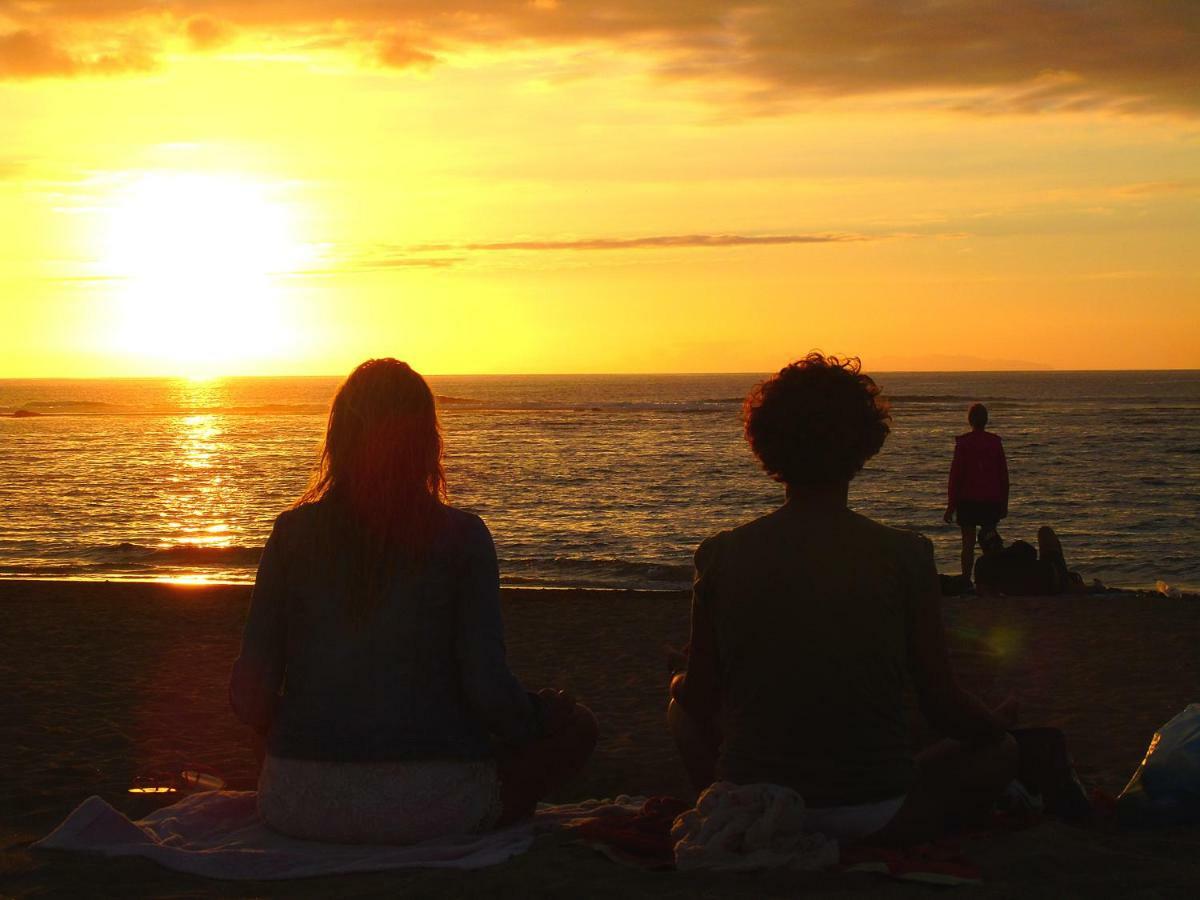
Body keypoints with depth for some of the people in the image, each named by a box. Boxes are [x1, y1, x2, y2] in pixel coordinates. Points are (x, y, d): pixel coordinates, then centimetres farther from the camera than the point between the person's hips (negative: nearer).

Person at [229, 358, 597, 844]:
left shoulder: (294, 530, -1)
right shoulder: (460, 536, -8)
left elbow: (251, 692, -2)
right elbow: (488, 686, -13)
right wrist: (539, 717, 10)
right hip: (429, 802, -5)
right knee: (574, 726, 17)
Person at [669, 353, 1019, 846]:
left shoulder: (722, 555, -9)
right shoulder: (905, 556, -13)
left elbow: (702, 700, 0)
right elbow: (944, 706, -8)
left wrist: (679, 688, 26)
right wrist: (1000, 722, 15)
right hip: (876, 819, 0)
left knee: (682, 710, 30)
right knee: (998, 751, 24)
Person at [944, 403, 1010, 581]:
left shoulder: (963, 442, -7)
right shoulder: (996, 442, 1)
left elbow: (956, 474, -6)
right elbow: (1004, 474, 6)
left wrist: (951, 506, -2)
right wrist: (1004, 503, 15)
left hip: (968, 500, -2)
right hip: (992, 500, 2)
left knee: (968, 543, 0)